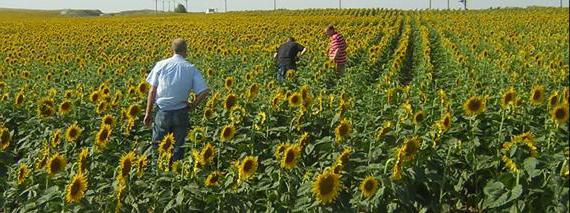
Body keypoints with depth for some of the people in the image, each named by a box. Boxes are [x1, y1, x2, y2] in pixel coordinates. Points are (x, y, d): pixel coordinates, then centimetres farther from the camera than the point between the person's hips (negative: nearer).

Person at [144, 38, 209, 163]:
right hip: (181, 113, 0)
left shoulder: (161, 65, -3)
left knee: (157, 144, 12)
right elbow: (204, 92, -9)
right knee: (179, 146, 11)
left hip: (162, 112, 0)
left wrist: (148, 113, 4)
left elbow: (152, 91, -3)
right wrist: (192, 106, 5)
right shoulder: (191, 68, -3)